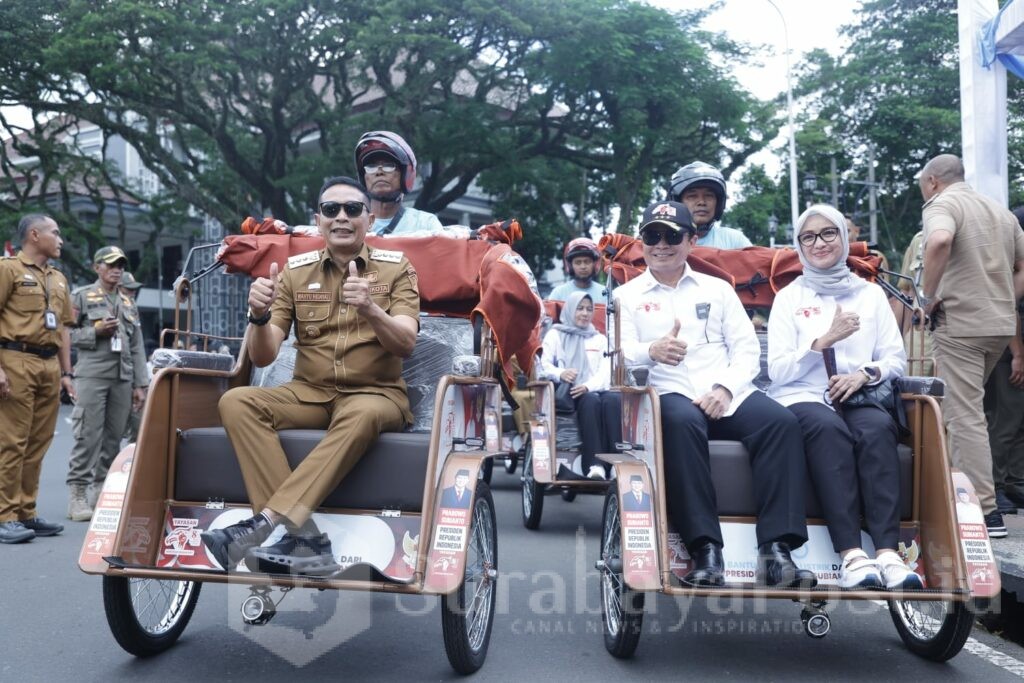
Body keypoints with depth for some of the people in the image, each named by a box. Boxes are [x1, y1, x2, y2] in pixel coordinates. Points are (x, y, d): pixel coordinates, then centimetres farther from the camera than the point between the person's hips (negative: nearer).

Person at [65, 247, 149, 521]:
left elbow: (137, 348, 17)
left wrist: (140, 384, 11)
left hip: (123, 378, 5)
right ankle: (77, 494, -4)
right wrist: (95, 332, -12)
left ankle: (102, 490, 13)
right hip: (92, 375, -5)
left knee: (114, 437, 5)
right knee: (88, 436, -8)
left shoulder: (129, 305, 20)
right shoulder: (81, 296, 6)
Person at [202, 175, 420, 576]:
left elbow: (405, 345, -11)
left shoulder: (396, 269, 2)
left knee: (363, 416, -37)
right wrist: (259, 316, -21)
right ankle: (302, 537, -32)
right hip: (309, 393, 3)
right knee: (237, 402, -24)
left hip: (376, 394, -2)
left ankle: (264, 523, -36)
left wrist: (369, 309, -31)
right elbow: (262, 357, 1)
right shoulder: (295, 271, 6)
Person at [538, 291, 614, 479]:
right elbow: (544, 365, 4)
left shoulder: (600, 339, 26)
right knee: (591, 401, -37)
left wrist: (587, 386, -16)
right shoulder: (555, 334, 19)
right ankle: (594, 464, -43)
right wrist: (560, 374, -22)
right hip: (565, 393, -2)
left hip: (593, 391, 2)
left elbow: (605, 372, 8)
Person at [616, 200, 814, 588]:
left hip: (729, 395, 3)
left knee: (782, 421, -26)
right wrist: (651, 351, -22)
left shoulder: (717, 289, 22)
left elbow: (747, 348, 12)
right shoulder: (627, 296, 16)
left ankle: (775, 549, -28)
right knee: (682, 422, -37)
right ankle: (705, 551, -36)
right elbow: (620, 353, 1)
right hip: (670, 395, -3)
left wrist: (725, 388, -8)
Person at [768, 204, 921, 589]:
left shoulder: (871, 294, 18)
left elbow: (897, 360, 11)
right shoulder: (789, 297, 12)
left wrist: (865, 373, -10)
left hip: (858, 398, 2)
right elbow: (778, 370, 1)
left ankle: (888, 552, -38)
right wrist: (824, 340, -11)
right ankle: (851, 554, -41)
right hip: (802, 398, -2)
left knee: (878, 427, -32)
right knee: (828, 426, -35)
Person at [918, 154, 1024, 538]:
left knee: (965, 416, -4)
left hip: (959, 323, -8)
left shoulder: (942, 204, -6)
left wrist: (929, 296, -19)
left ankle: (986, 511, -3)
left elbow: (939, 241, -29)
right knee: (963, 409, 19)